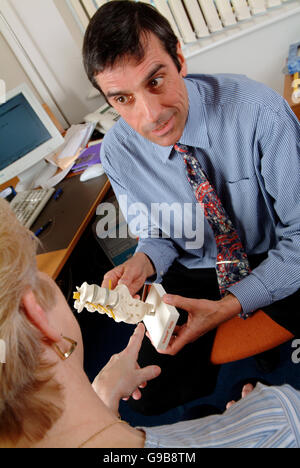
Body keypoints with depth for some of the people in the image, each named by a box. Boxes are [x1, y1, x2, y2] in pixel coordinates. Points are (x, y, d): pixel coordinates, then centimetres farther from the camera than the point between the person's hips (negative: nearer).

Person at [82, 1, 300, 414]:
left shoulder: (258, 110, -25)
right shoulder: (117, 152, -14)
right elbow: (156, 234, 2)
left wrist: (231, 304, -31)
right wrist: (142, 261, -22)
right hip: (192, 273, 2)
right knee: (150, 394, -3)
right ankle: (206, 396, 31)